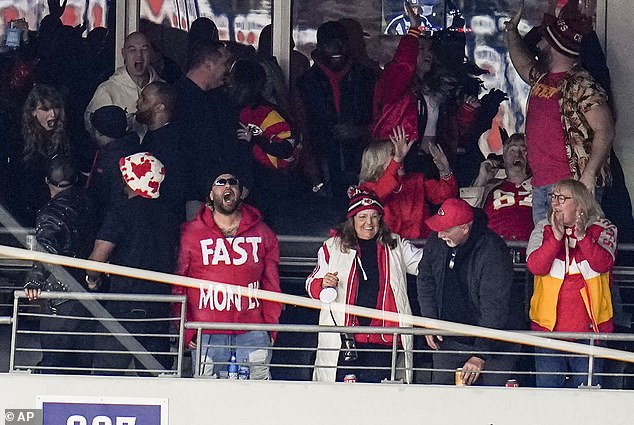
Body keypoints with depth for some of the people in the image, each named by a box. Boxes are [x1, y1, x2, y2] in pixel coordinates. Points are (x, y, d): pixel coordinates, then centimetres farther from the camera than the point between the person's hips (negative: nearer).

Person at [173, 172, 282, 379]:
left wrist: (271, 327, 5)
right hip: (207, 337, -1)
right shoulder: (191, 233, 6)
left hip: (252, 336, 1)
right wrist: (186, 331, -2)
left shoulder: (262, 234, 11)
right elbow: (178, 286, 6)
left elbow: (272, 285, 14)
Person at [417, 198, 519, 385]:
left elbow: (495, 309, -24)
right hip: (448, 340, 5)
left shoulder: (492, 252, -23)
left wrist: (480, 355, -28)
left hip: (489, 341, -5)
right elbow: (425, 280, 15)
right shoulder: (436, 242, -3)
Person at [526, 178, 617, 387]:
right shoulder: (544, 229, 7)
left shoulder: (602, 229, 4)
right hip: (549, 325, 1)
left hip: (590, 326, -1)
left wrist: (581, 236, -19)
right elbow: (535, 266, -7)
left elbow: (602, 264, -12)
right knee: (547, 389, 3)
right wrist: (557, 237, -15)